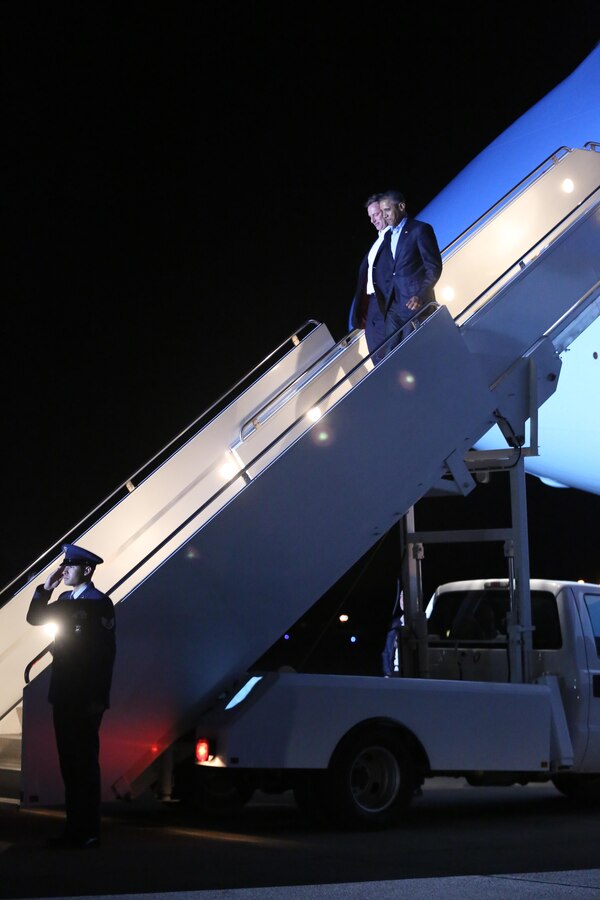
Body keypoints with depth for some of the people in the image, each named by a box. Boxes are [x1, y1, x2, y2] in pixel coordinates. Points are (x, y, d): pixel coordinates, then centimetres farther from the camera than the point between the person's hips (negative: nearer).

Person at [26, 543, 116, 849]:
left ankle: (89, 832, 3)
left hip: (86, 697, -7)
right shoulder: (66, 599, 12)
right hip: (63, 694, 7)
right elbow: (34, 618, 16)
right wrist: (45, 588, 0)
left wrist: (98, 697, -18)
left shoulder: (100, 603, -11)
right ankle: (74, 828, 16)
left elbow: (106, 651, -14)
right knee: (69, 762, 10)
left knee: (85, 762, -2)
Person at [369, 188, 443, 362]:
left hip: (415, 304, -6)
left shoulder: (420, 230, -1)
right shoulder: (388, 235, 19)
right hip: (393, 306, 6)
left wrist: (421, 296, -18)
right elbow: (383, 272, 17)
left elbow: (434, 267, -7)